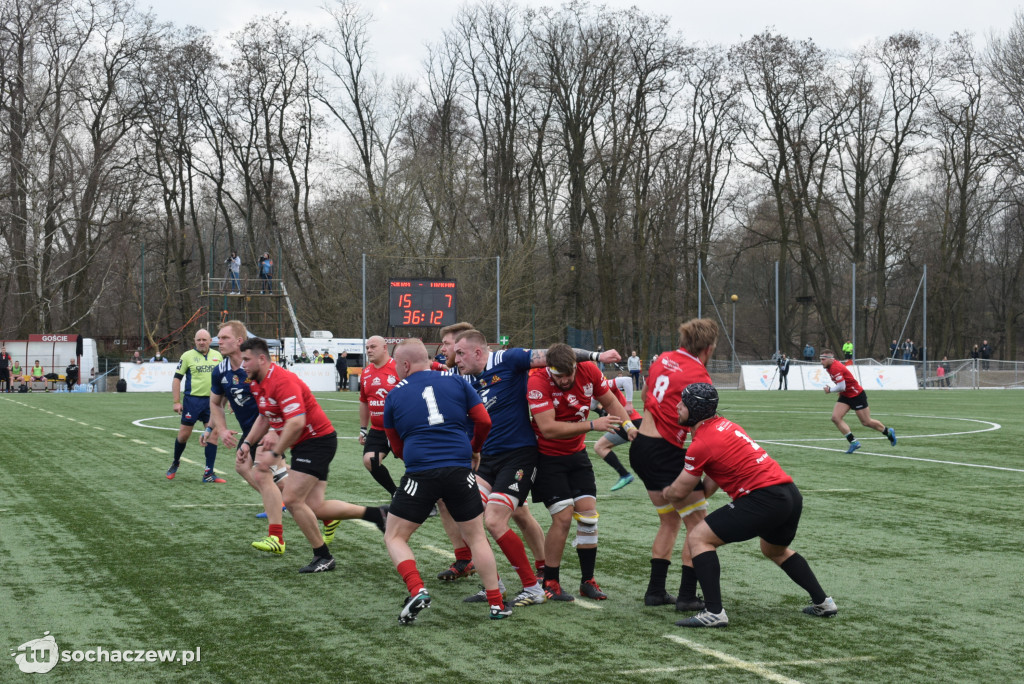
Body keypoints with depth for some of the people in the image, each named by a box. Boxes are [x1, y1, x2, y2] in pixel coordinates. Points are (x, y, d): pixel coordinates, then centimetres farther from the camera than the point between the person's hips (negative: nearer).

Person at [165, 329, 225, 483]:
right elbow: (177, 378, -1)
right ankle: (175, 463, 30)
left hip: (212, 400, 3)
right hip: (192, 400, -3)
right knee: (184, 434, 3)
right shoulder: (187, 356, -3)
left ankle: (209, 473, 2)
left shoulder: (217, 356, 8)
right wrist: (176, 401, -7)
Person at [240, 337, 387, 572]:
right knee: (315, 508, 3)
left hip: (317, 440, -10)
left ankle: (323, 557, 0)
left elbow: (296, 422, -30)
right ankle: (376, 514, 15)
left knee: (292, 500, -13)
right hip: (304, 446, 10)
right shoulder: (256, 384, 10)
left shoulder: (282, 381, -22)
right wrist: (248, 443, 10)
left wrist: (275, 454, -24)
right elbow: (265, 416, 25)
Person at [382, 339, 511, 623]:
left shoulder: (394, 396, 8)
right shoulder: (455, 382, 9)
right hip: (460, 469, 2)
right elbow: (484, 421, 6)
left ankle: (417, 591, -9)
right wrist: (475, 450, 25)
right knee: (477, 537, 16)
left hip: (420, 474, -2)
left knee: (394, 537, 12)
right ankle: (497, 603, 14)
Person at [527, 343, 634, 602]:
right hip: (548, 457, -5)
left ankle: (588, 580, 12)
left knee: (588, 514, -1)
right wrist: (592, 425, -34)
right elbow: (548, 428, -33)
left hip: (577, 454, 5)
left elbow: (609, 401, 8)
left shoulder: (589, 371, -11)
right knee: (563, 517, -11)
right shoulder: (538, 382, -26)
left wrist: (628, 425, -6)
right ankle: (550, 583, 3)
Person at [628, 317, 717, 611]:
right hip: (666, 454, -8)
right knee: (698, 524, 2)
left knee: (670, 521, 20)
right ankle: (687, 596, 2)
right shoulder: (699, 378, -15)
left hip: (641, 446, 8)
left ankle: (655, 590, 21)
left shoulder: (663, 359, 7)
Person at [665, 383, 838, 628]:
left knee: (698, 538, -5)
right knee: (775, 550, 36)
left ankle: (714, 612, -12)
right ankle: (822, 602, 38)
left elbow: (679, 491, 4)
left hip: (764, 500, -9)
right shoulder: (724, 425, 16)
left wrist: (664, 491, 24)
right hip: (791, 495, 9)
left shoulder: (700, 444, -9)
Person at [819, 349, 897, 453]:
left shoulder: (836, 368, -25)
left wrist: (830, 390, -13)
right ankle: (853, 442, -7)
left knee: (866, 422, 2)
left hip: (857, 395, -9)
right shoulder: (829, 368, 5)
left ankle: (889, 432, 26)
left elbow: (841, 387, -27)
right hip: (845, 396, 9)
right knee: (835, 418, -8)